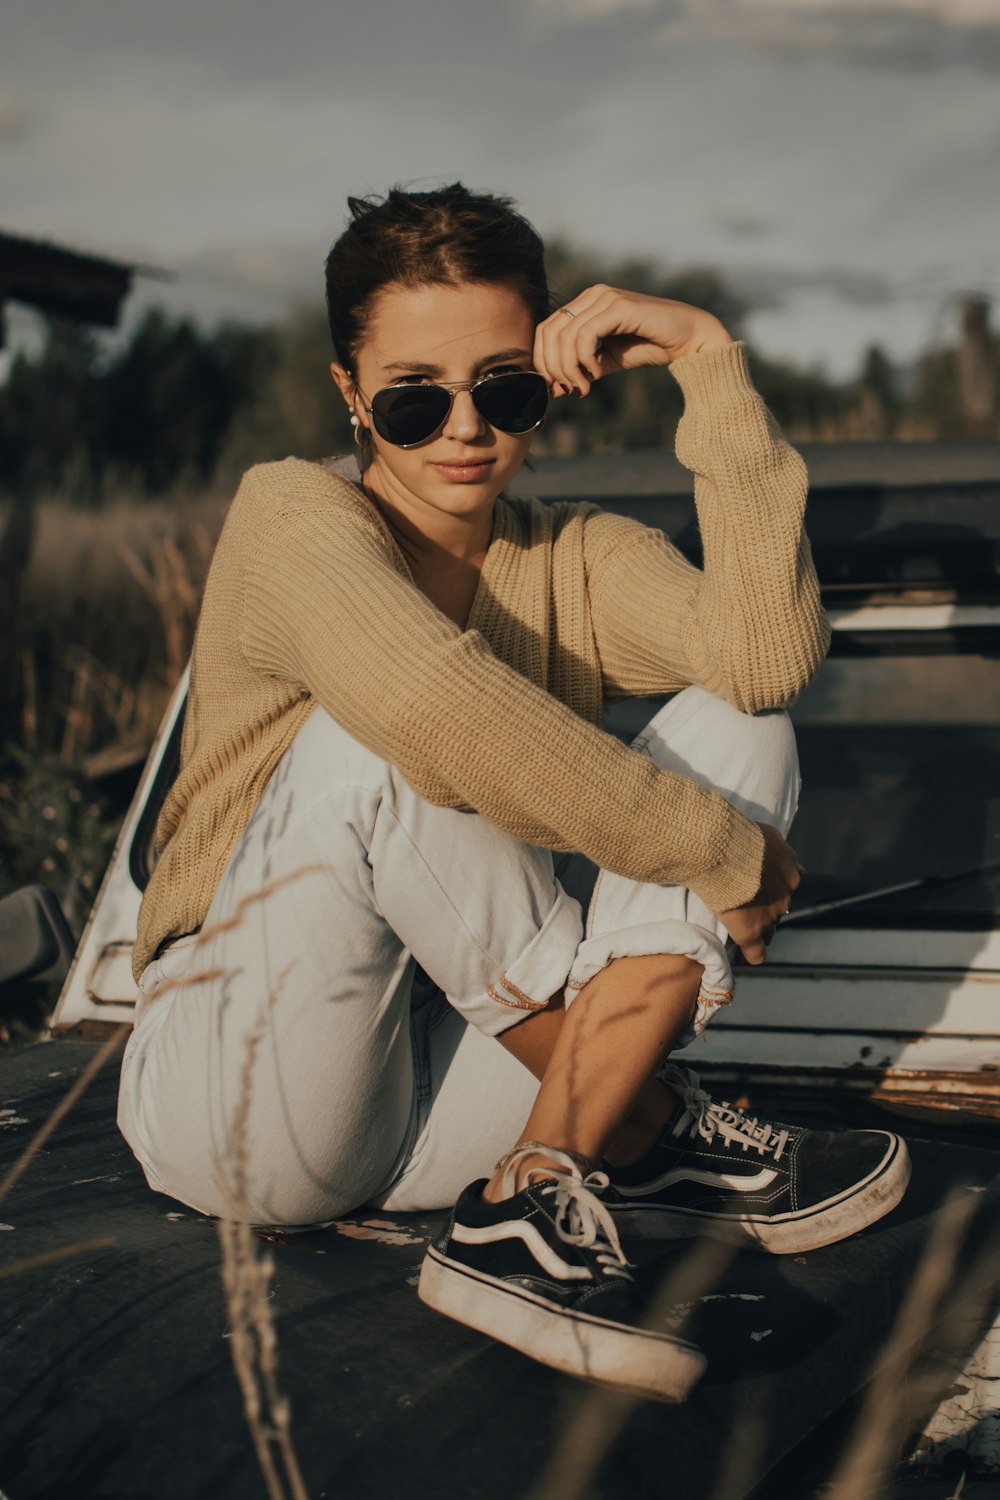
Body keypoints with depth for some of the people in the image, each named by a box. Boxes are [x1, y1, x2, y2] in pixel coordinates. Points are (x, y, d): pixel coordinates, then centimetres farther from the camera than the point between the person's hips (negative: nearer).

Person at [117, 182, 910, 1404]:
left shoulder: (578, 560, 6)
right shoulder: (293, 517, -10)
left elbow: (769, 655, -17)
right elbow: (442, 710, -31)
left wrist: (710, 363, -19)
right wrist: (727, 854, -22)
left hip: (463, 1080, 5)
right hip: (237, 1094, -5)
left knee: (733, 726, -11)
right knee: (366, 745, -31)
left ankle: (534, 1201, -22)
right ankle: (649, 1134, -17)